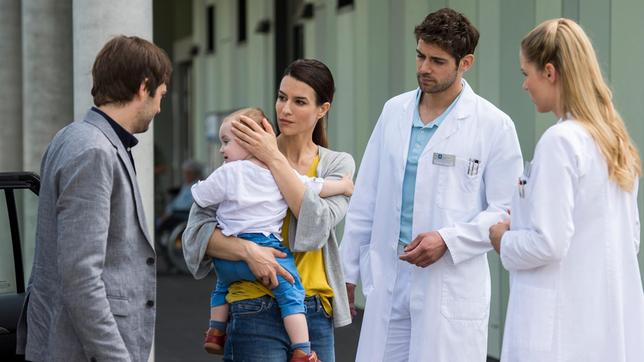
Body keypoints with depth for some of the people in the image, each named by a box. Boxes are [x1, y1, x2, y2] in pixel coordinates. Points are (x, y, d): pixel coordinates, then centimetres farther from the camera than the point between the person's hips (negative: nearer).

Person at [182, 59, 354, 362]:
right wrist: (248, 250, -23)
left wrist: (275, 159, -11)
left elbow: (317, 226, -12)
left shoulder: (337, 164, 6)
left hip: (316, 315, 3)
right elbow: (197, 229, -7)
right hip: (258, 311, -3)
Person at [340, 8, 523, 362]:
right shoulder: (394, 111, 10)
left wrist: (447, 240, -16)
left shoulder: (493, 125, -4)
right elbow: (366, 200, 14)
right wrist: (348, 271, 14)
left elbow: (506, 211, -3)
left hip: (452, 289, -4)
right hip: (387, 282, 4)